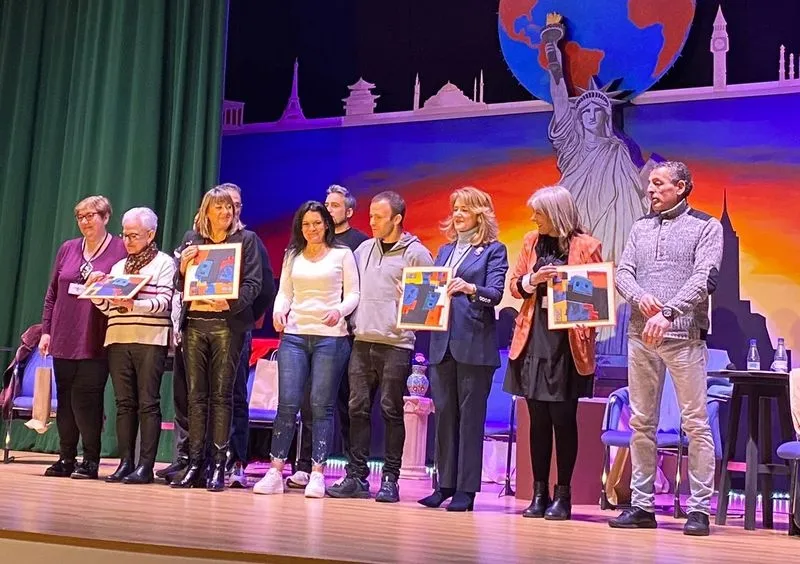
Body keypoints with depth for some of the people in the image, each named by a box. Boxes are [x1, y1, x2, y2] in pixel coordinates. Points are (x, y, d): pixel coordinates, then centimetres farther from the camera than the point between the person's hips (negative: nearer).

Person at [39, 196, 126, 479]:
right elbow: (52, 293, 16)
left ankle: (90, 460, 3)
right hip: (63, 338, 5)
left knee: (86, 397, -7)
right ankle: (66, 458, 15)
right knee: (65, 398, 6)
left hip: (96, 341, -5)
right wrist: (46, 330, 11)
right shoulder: (67, 249, 13)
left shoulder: (121, 249, 0)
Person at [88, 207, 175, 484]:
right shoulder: (118, 267, 20)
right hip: (118, 339, 5)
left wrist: (134, 305, -24)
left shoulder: (164, 263, 4)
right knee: (124, 403, 4)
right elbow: (108, 307, 16)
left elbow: (164, 302, -8)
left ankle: (146, 465, -5)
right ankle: (125, 462, 7)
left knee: (148, 403, -6)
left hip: (150, 340, -5)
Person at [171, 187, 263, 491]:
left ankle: (219, 465, 0)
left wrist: (232, 303, -20)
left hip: (227, 323, -3)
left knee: (221, 395, -3)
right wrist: (183, 266, -8)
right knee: (196, 395, 4)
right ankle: (195, 464, 8)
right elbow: (180, 285, 13)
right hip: (194, 322, 3)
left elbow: (253, 283, -3)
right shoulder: (192, 239, 14)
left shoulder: (246, 238, 5)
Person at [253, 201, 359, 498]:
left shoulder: (342, 254, 6)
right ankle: (275, 472, 3)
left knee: (321, 406, -3)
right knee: (287, 404, -3)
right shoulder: (292, 256, 16)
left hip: (330, 337, -3)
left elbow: (353, 294, 2)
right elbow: (284, 292, 14)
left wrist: (339, 311, -17)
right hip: (294, 335, 3)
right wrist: (278, 311, -7)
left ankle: (317, 474, 2)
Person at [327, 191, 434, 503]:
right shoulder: (364, 249, 14)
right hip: (362, 341, 5)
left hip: (396, 344, -5)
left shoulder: (416, 253, -2)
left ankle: (390, 479, 6)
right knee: (358, 408, 4)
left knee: (391, 410, -1)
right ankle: (356, 476, 10)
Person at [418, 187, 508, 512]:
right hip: (442, 342, 6)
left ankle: (467, 489, 2)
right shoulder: (445, 250, 20)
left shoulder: (494, 250, 3)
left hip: (474, 344, -6)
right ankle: (446, 484, 15)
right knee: (444, 415, 7)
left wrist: (470, 288, -28)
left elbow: (495, 293, -10)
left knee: (470, 416, -2)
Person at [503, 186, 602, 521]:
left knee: (563, 418, 1)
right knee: (538, 418, 7)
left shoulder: (586, 246, -3)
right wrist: (532, 281, -9)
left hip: (568, 342, -4)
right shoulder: (532, 241, 10)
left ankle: (563, 494, 12)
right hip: (534, 338, 4)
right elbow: (515, 285, 11)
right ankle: (539, 492, 16)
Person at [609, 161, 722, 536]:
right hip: (640, 335, 5)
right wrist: (640, 297, -13)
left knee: (695, 423, -3)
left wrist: (668, 312, -22)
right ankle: (642, 505, 14)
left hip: (684, 335, -5)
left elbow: (705, 279, -10)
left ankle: (699, 509, 3)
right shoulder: (641, 228, 16)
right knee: (642, 423, 7)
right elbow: (623, 273, 9)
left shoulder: (706, 227, 2)